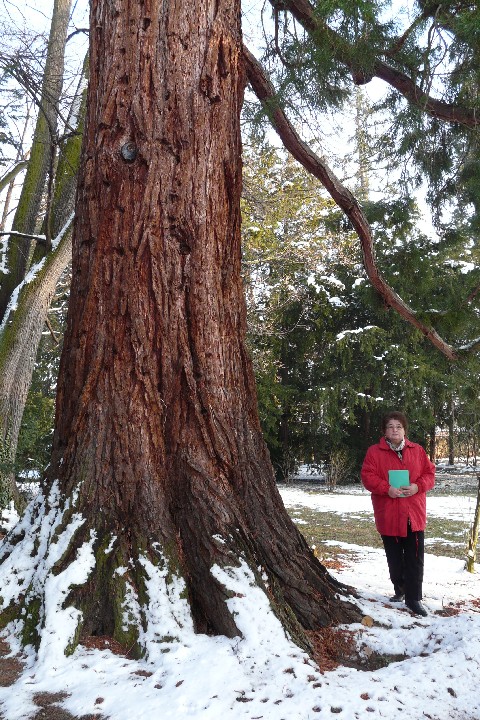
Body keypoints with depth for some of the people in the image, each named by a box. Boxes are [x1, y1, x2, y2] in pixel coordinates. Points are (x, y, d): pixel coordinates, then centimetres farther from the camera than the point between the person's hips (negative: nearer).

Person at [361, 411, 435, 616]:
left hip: (414, 515, 1)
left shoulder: (417, 450, 6)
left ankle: (413, 598, 9)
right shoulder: (374, 452, -1)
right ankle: (400, 589, 32)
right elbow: (367, 476, -8)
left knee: (415, 559, 1)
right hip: (388, 516, -1)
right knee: (395, 559, 12)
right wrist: (387, 489, -22)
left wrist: (417, 486, -14)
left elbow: (430, 474, 5)